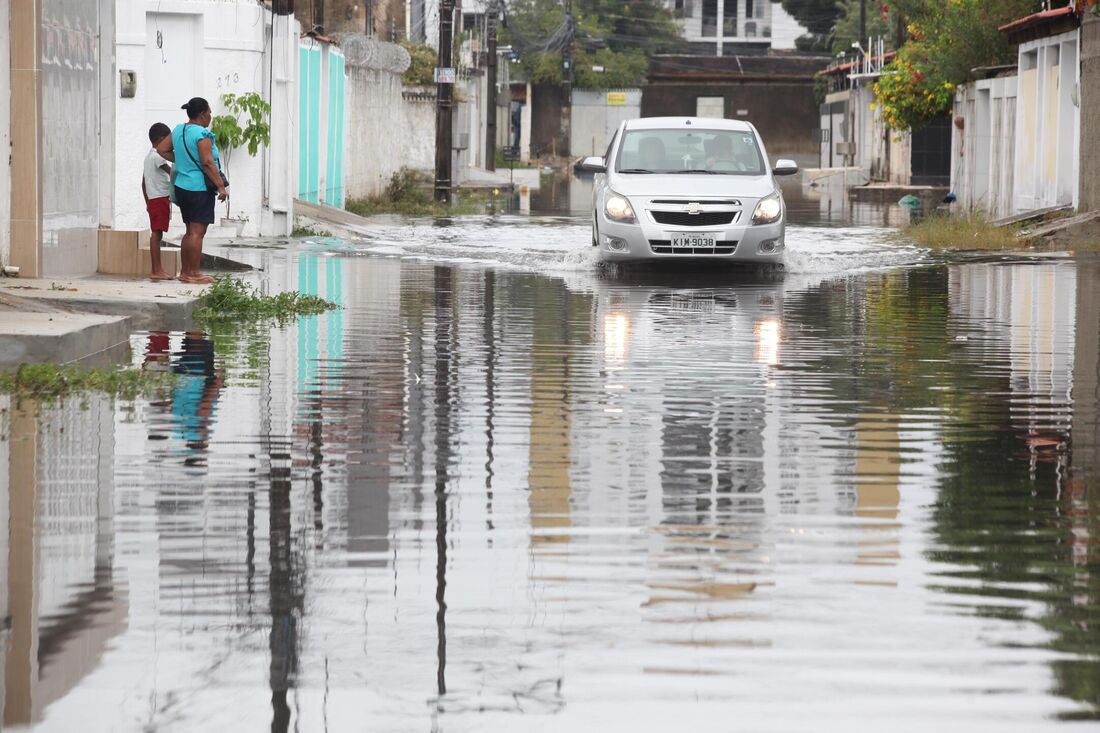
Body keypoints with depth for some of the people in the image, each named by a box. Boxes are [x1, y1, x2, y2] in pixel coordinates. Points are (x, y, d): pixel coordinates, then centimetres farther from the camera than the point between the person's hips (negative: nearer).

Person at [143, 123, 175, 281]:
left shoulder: (149, 156, 18)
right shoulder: (158, 156, -12)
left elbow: (144, 182, 21)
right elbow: (172, 172, -16)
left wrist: (147, 202, 24)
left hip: (152, 199, 10)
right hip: (161, 198, -10)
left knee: (156, 234, 10)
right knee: (157, 233, -12)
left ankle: (155, 269, 12)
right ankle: (156, 270, -15)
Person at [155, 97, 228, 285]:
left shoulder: (178, 130, 10)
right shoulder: (202, 135, -15)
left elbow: (161, 149, 17)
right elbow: (208, 163, -20)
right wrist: (221, 186, -18)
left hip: (182, 186, 9)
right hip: (200, 188, -9)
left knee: (190, 231, 16)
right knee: (197, 232, -6)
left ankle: (184, 271, 19)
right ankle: (193, 274, -7)